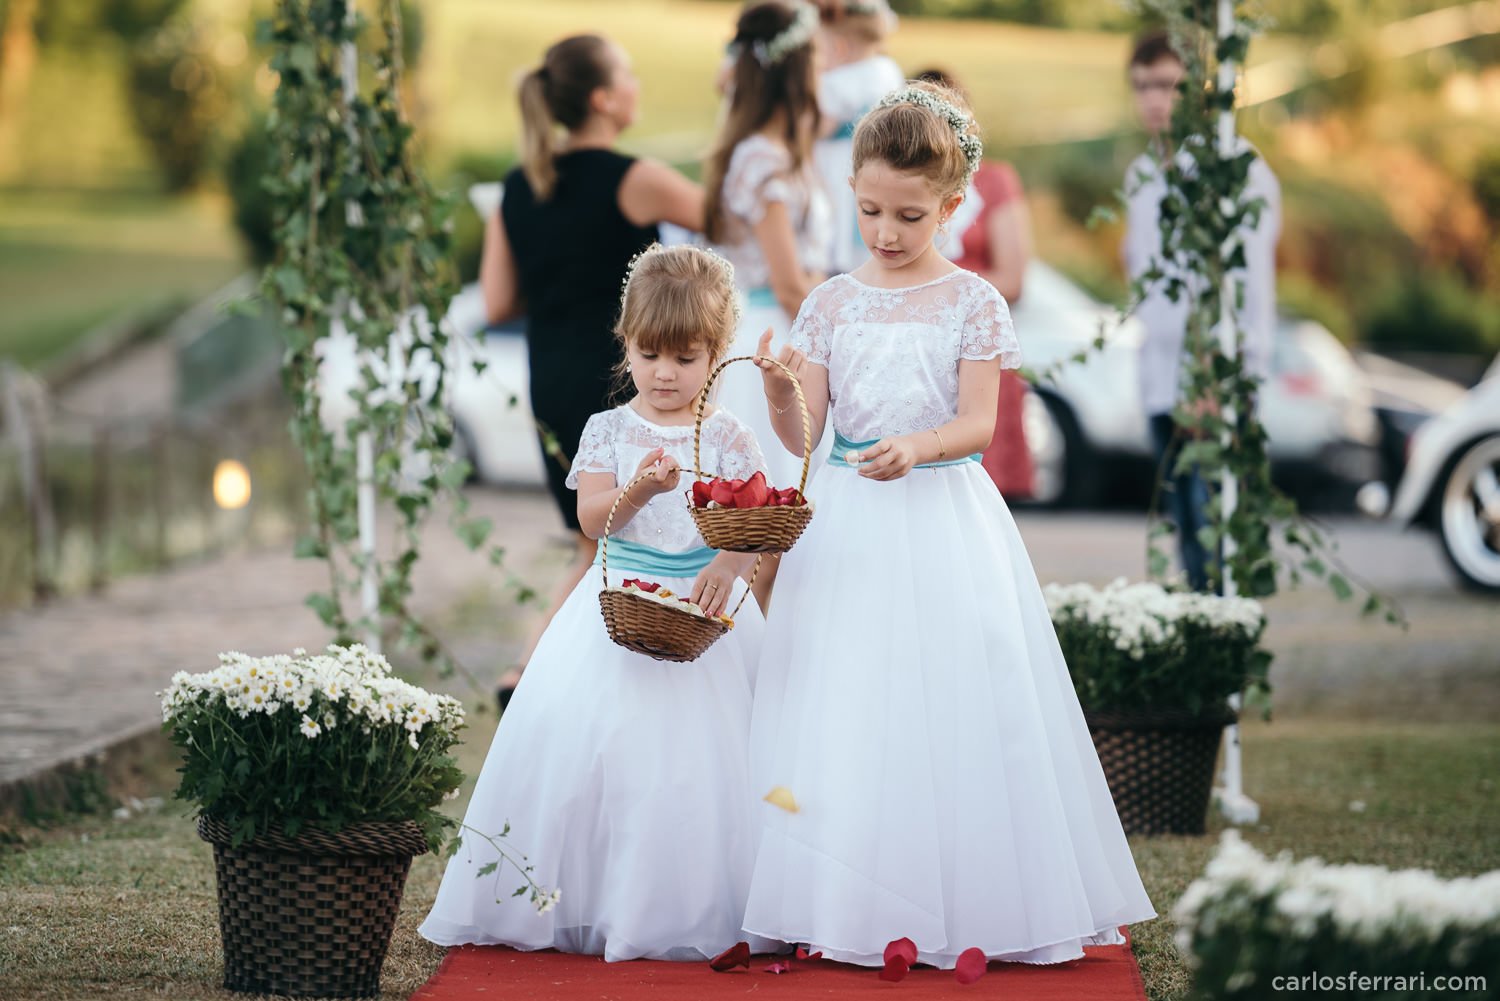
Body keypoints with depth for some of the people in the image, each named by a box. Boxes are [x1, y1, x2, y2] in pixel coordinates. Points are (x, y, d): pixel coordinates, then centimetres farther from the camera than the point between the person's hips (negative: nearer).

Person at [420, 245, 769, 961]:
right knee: (585, 739, -4)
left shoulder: (727, 438, 1)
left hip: (701, 608, -1)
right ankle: (579, 901, 7)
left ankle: (679, 915, 3)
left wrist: (728, 567, -26)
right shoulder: (610, 430, 4)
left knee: (691, 756, -6)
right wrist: (639, 489, -23)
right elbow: (592, 519, -5)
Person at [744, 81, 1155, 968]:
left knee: (951, 707, -3)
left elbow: (977, 425, -8)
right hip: (848, 528, 2)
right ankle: (852, 910, 8)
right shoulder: (832, 304, 6)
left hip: (944, 521, -2)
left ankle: (965, 905, 6)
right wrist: (780, 396, -19)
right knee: (849, 717, 1)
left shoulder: (973, 302, 0)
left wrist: (916, 447, -27)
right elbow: (804, 437, 3)